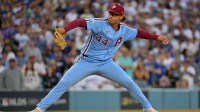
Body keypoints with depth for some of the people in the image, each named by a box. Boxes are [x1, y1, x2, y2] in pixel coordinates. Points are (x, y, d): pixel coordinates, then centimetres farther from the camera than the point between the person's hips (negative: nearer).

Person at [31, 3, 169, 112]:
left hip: (106, 63, 4)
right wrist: (64, 29, -48)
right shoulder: (99, 24, -19)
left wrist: (156, 37, 16)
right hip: (87, 62, -4)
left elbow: (138, 32, 16)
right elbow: (80, 22, -31)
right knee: (63, 84, -12)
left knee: (129, 83, -3)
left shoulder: (125, 30, -2)